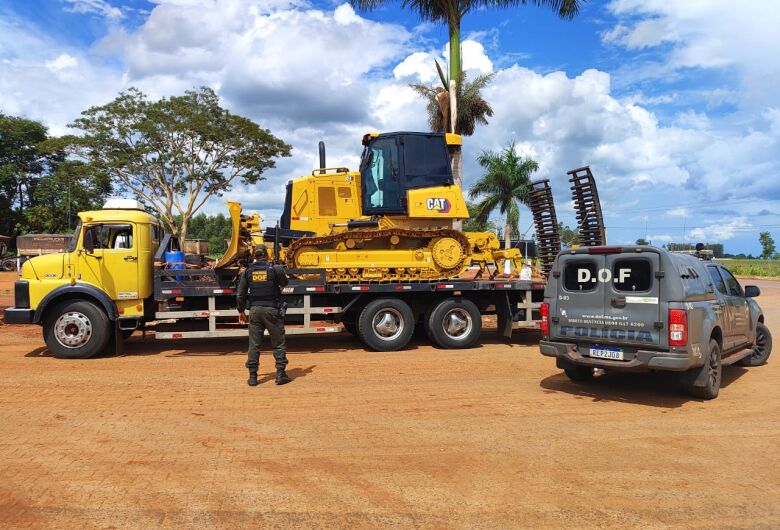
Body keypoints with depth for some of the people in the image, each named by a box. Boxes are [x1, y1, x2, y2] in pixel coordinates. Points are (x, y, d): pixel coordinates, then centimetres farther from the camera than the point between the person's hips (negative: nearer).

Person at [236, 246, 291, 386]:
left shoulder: (248, 271, 3)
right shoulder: (275, 269, -4)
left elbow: (240, 294, 5)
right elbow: (284, 283, 14)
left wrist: (241, 311, 15)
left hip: (254, 310, 3)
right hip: (271, 309, -2)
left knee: (254, 344, 8)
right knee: (278, 342, 6)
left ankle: (252, 376, 10)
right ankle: (281, 374, 6)